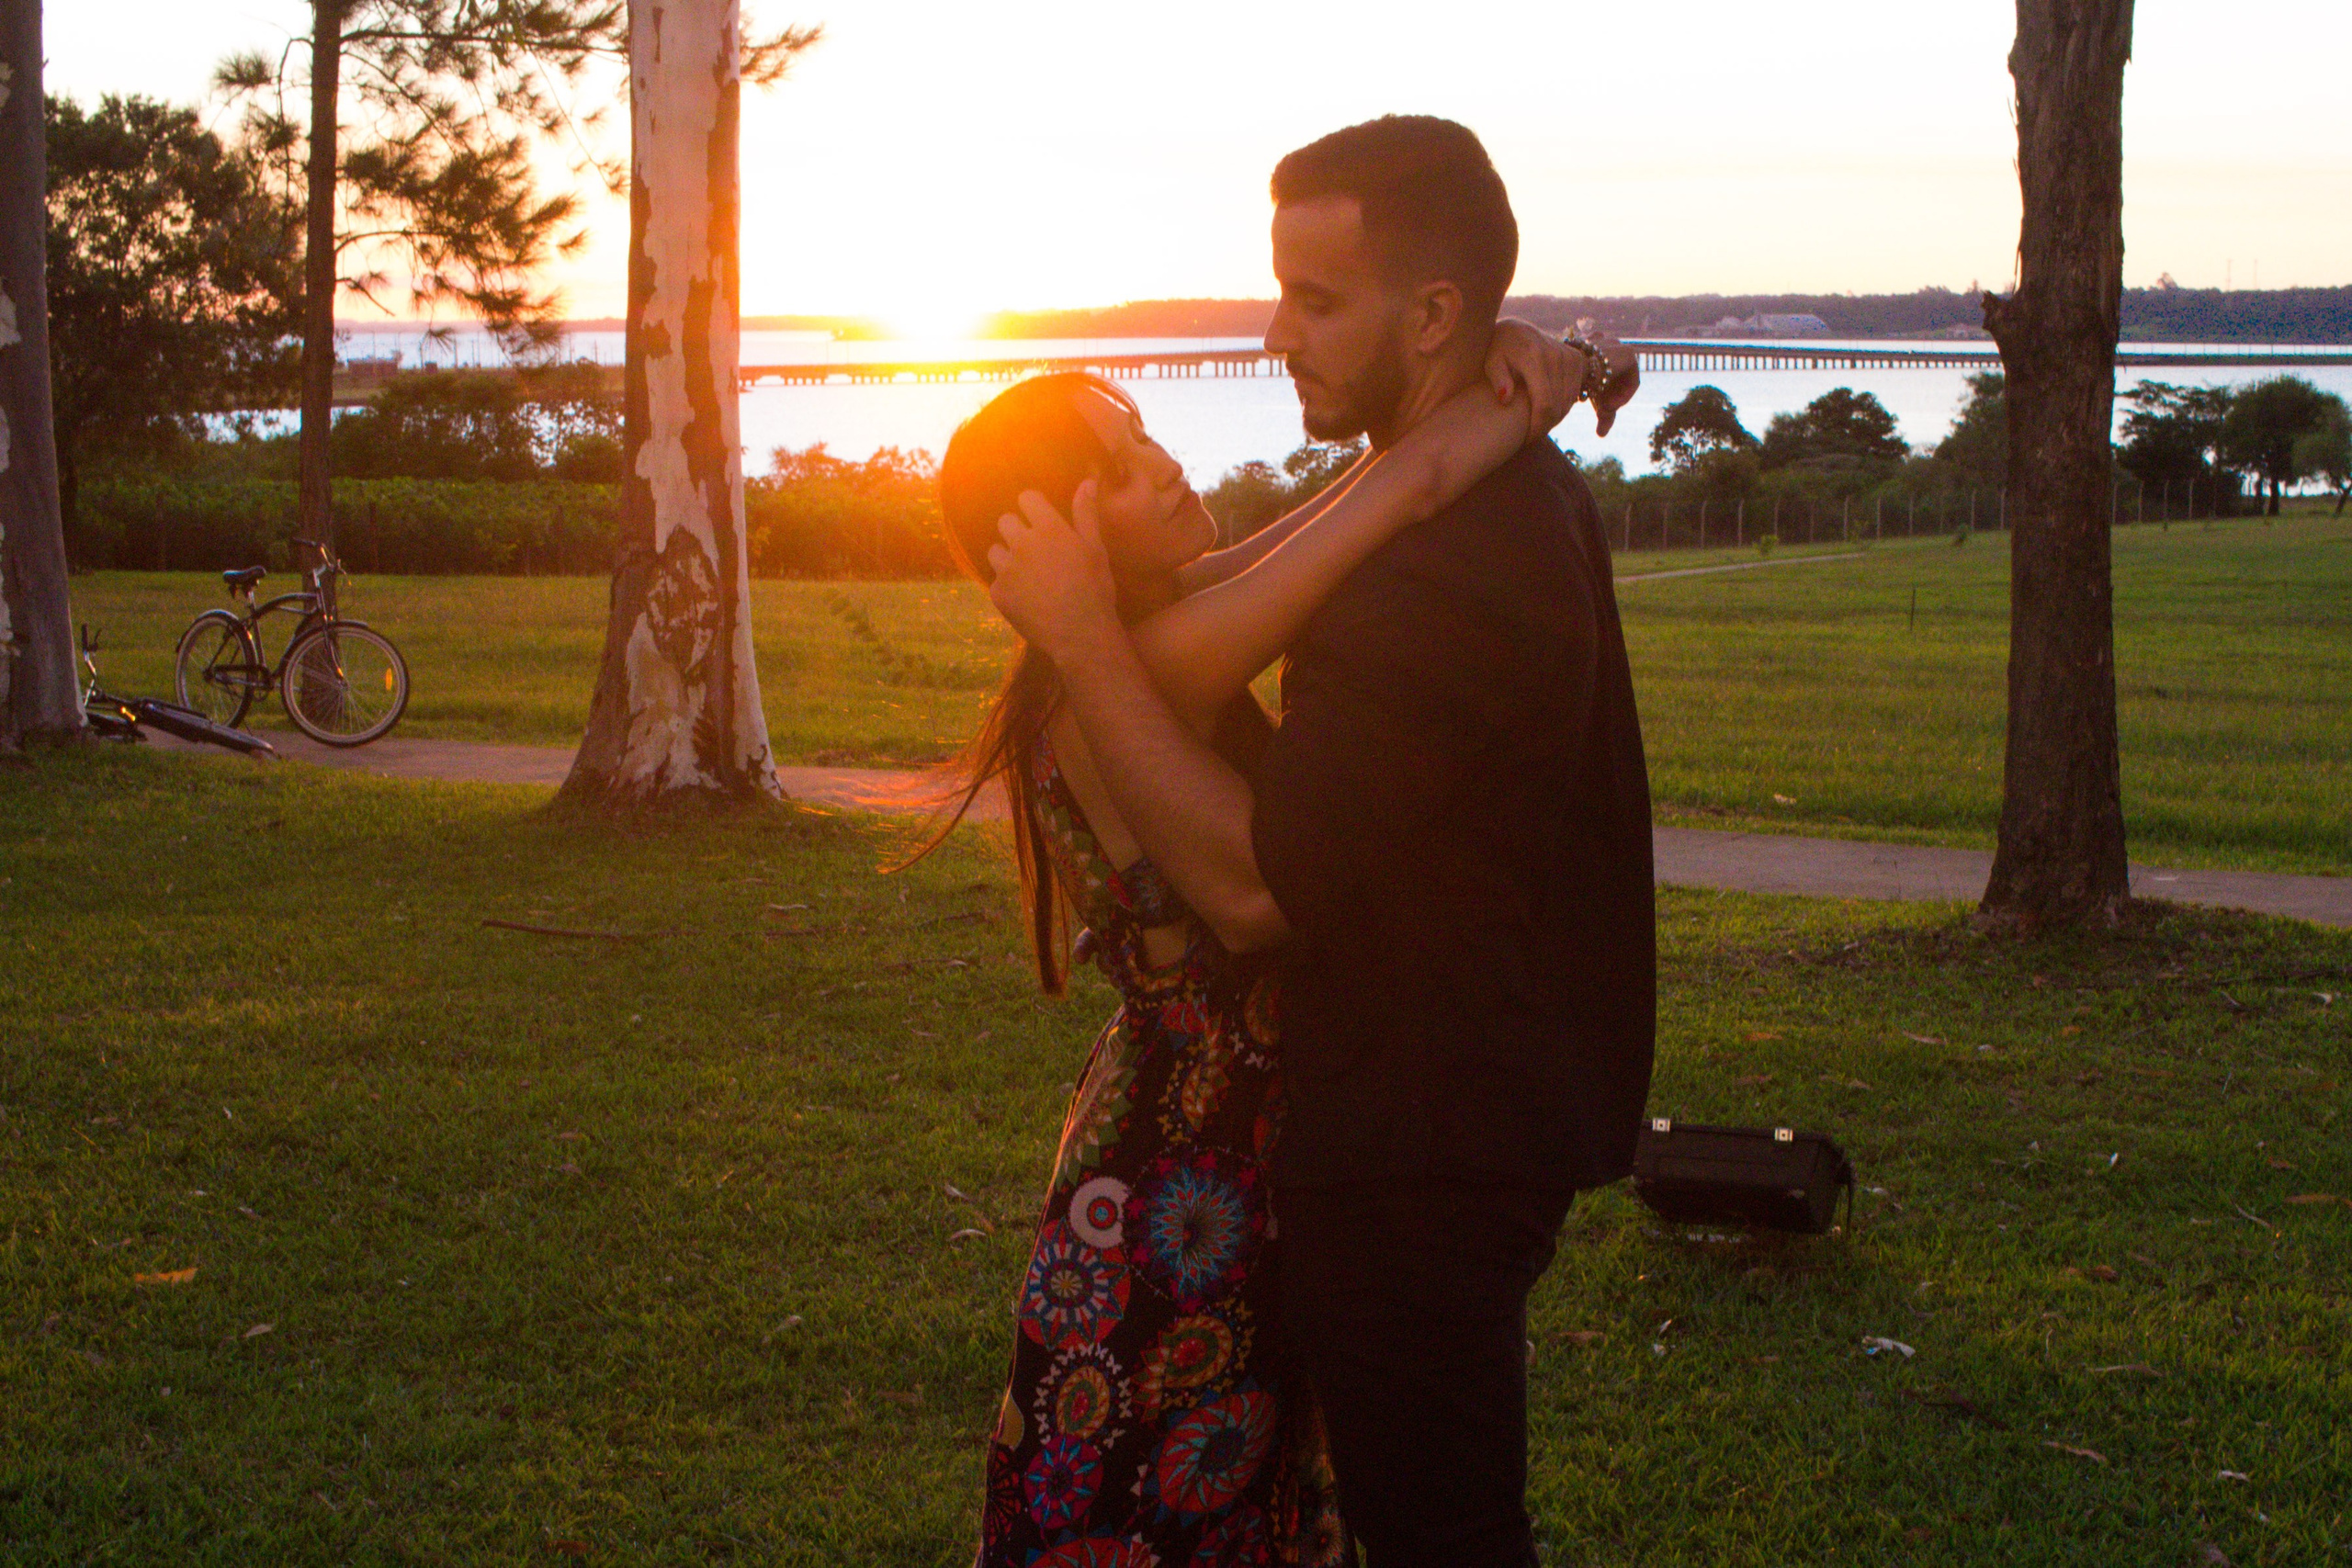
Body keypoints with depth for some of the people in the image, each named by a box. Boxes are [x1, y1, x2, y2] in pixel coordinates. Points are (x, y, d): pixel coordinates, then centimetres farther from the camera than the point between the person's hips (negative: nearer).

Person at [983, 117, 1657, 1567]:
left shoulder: (1445, 563, -27)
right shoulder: (1527, 494, 9)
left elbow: (1251, 883, -29)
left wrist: (1083, 636, -23)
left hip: (1421, 1161, -11)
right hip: (1502, 1110, 11)